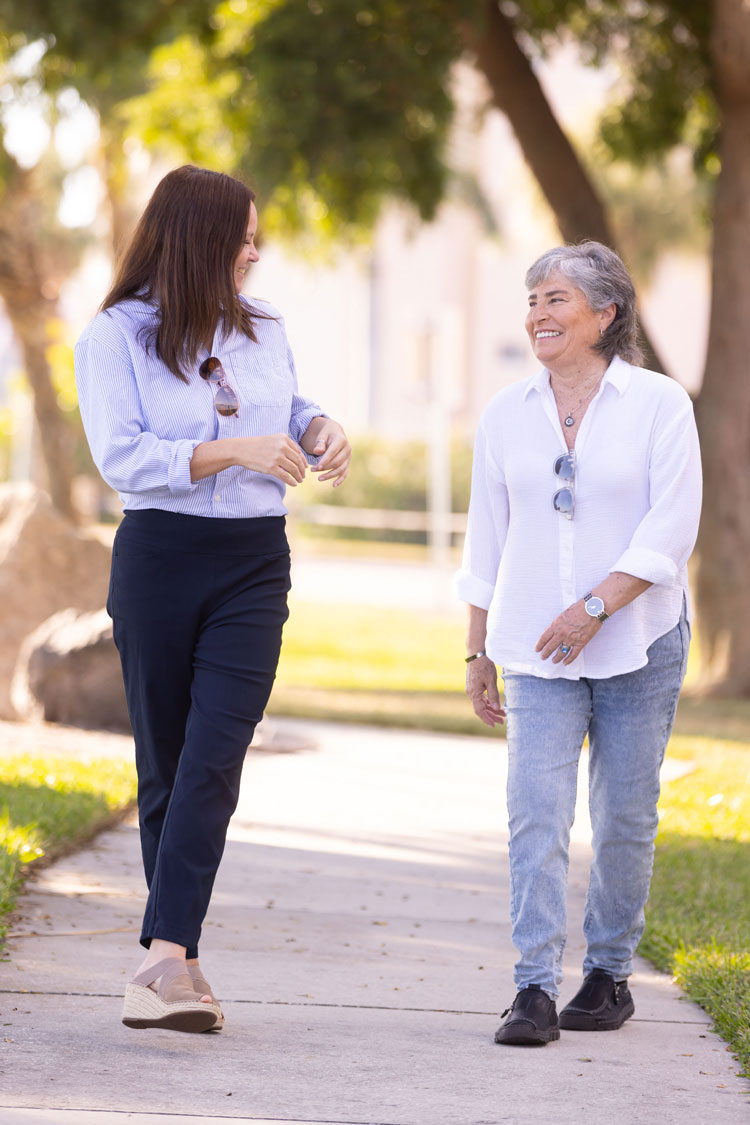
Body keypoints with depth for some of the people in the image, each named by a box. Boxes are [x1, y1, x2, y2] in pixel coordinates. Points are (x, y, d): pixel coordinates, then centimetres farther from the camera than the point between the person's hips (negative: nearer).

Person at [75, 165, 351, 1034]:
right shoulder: (113, 336, -4)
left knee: (214, 760, -13)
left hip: (255, 566, 3)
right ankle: (178, 962, 12)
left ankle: (163, 962, -20)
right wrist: (234, 451, -22)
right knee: (164, 764, 4)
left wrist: (321, 429, 5)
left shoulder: (264, 329, 12)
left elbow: (289, 408, 29)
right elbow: (121, 458, -14)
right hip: (159, 560, -3)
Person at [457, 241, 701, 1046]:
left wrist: (596, 607, -18)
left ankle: (610, 973, 21)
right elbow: (486, 544, 13)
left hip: (638, 641, -2)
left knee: (624, 815, 5)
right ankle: (535, 989, -14)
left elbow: (671, 527, -10)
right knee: (536, 811, -10)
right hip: (539, 649, 2)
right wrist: (478, 653, 11)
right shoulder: (507, 415, 7)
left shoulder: (658, 404, -3)